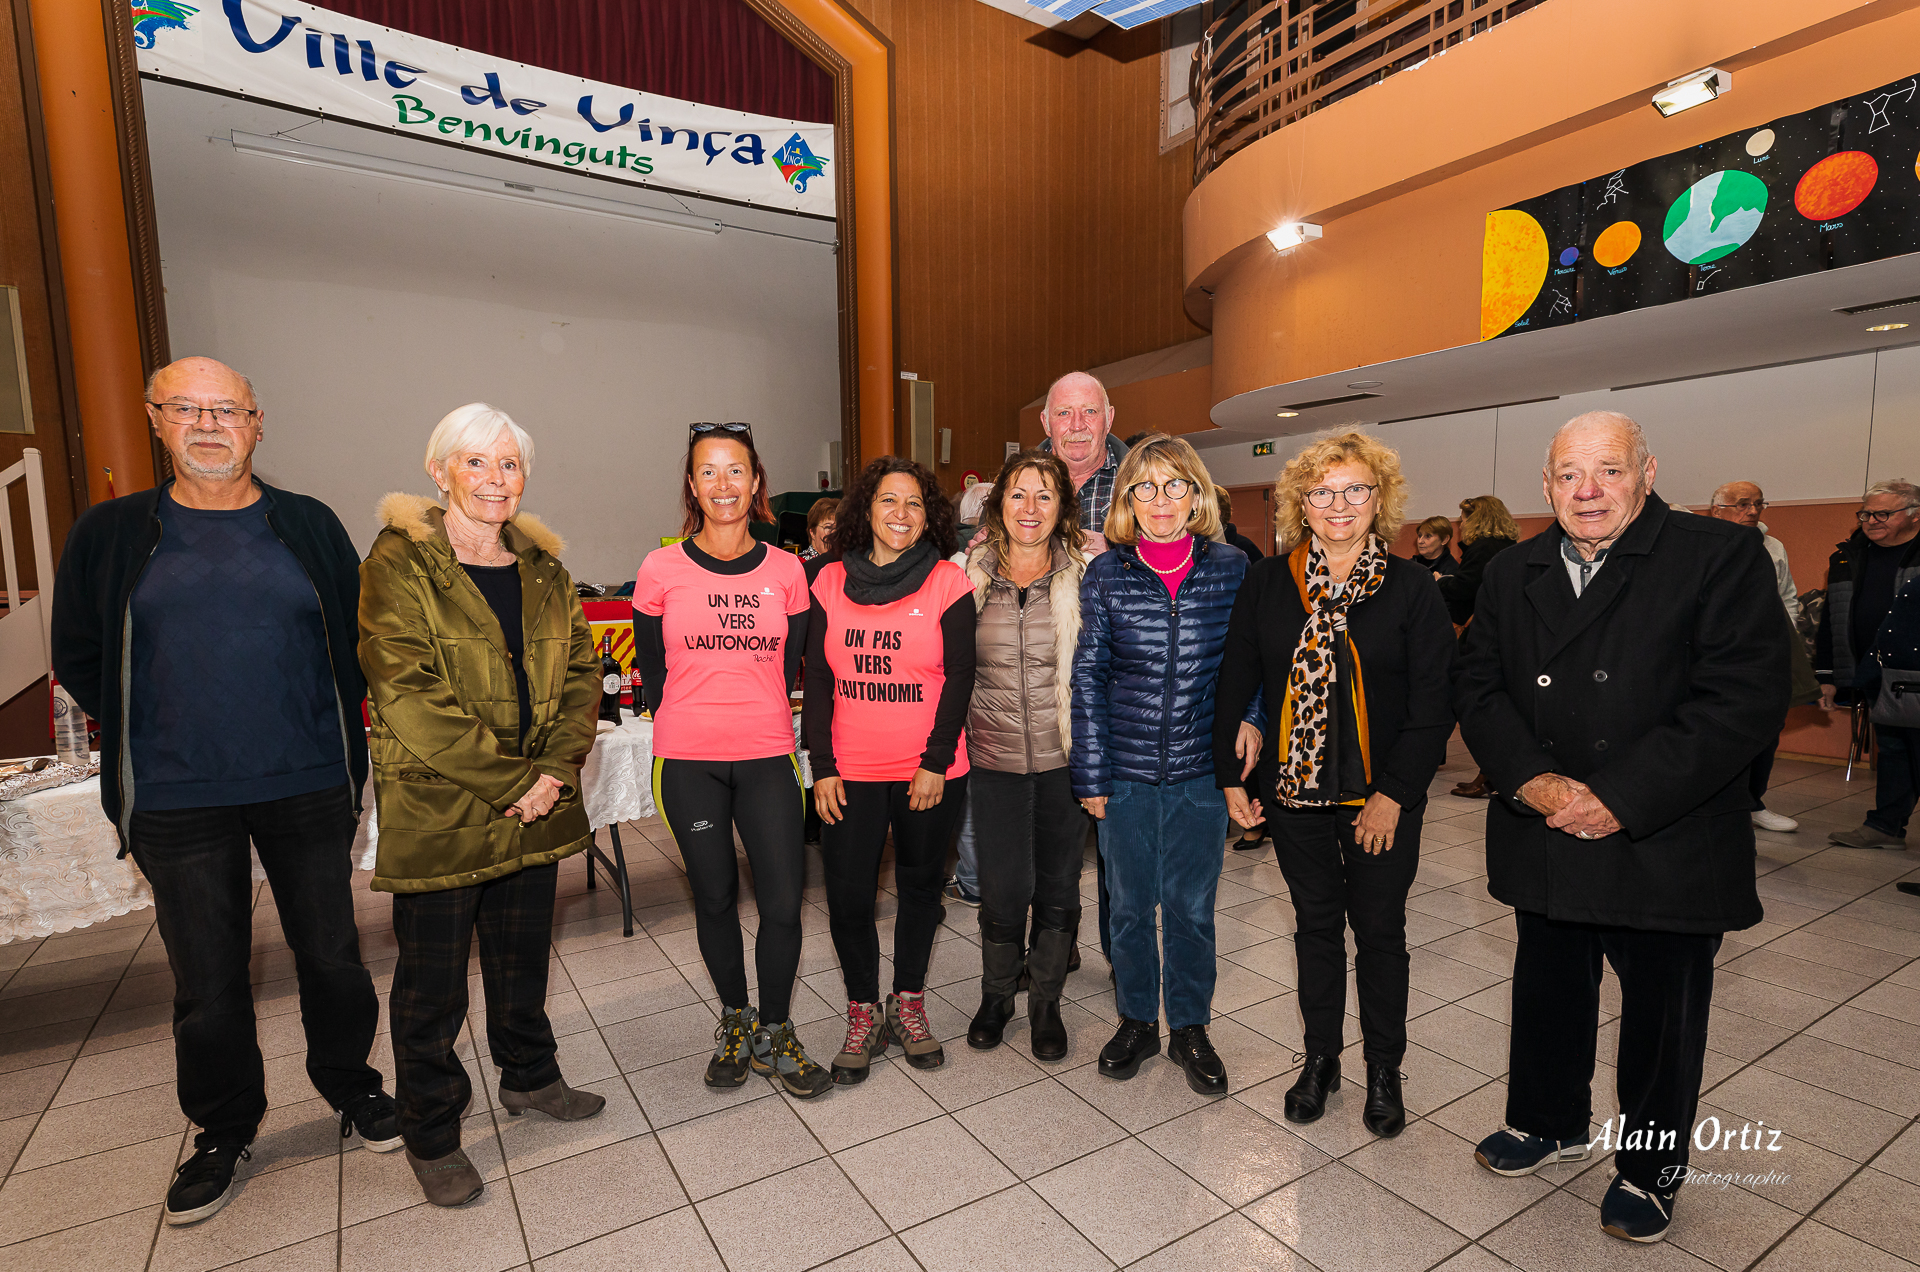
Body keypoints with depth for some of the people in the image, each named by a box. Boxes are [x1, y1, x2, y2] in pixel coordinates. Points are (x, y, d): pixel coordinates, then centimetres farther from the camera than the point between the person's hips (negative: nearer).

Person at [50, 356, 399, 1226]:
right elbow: (77, 659, 11)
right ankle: (223, 1129, 33)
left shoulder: (310, 527, 3)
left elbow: (357, 641, 7)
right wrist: (151, 740, 6)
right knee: (206, 980, 11)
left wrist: (326, 730, 2)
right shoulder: (112, 533, 4)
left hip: (308, 787, 0)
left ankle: (350, 1087, 33)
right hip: (176, 801, 0)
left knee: (332, 954, 11)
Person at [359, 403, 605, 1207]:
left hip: (536, 804, 5)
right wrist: (510, 778, -17)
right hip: (435, 808, -5)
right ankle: (430, 1135, 30)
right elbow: (406, 693, -17)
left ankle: (529, 1077, 42)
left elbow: (581, 672, 5)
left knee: (524, 957, 21)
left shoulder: (541, 567, 7)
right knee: (432, 980, 11)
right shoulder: (399, 563, -9)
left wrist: (556, 768, -9)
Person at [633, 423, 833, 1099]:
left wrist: (755, 722, 9)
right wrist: (698, 724, 10)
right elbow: (653, 670, 7)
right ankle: (734, 1017, 36)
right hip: (689, 761, 0)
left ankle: (773, 1033, 21)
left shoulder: (787, 572, 2)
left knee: (783, 900, -2)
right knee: (715, 897, 12)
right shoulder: (661, 570, -2)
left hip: (767, 757, 1)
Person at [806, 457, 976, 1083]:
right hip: (851, 771, 1)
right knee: (847, 896, 3)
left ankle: (908, 1002, 34)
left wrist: (936, 763, -12)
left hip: (929, 771, -1)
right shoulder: (831, 582, 3)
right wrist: (822, 766, -3)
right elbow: (816, 679, 3)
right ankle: (863, 1014, 24)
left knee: (920, 886, 13)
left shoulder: (947, 582, -4)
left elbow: (959, 677, -6)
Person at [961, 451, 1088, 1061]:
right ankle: (995, 996, 32)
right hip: (994, 759, 0)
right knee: (1002, 892, 5)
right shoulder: (970, 576, 2)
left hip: (1064, 758, 0)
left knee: (1058, 890, 12)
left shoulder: (1085, 576, -1)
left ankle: (1046, 1004, 34)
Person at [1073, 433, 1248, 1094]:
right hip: (1125, 768, 0)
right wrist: (1090, 774, -3)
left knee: (1191, 907, 13)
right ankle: (1137, 1021, 35)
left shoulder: (1231, 568, -1)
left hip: (1201, 768, 0)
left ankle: (1190, 1028, 34)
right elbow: (1088, 677, -2)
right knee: (1130, 904, 14)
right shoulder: (1106, 574, -3)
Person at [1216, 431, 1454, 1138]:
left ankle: (1384, 1071, 34)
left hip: (1382, 800, -1)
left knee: (1379, 932, 13)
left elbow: (1434, 701, -8)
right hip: (1295, 790, 2)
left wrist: (1395, 794, -12)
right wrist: (1230, 774, 1)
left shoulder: (1411, 588, -6)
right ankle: (1320, 1059, 34)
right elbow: (1236, 682, 3)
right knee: (1316, 926, 16)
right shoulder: (1267, 584, 0)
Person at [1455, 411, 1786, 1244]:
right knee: (1547, 992, 20)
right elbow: (1477, 686, 0)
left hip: (1665, 850, -3)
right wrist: (1533, 781, -15)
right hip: (1544, 843, 4)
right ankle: (1549, 1123, 44)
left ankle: (1649, 1170, 38)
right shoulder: (1513, 574, 4)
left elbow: (1745, 699, -17)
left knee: (1662, 1014, 14)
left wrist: (1619, 798, -22)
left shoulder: (1721, 557, -10)